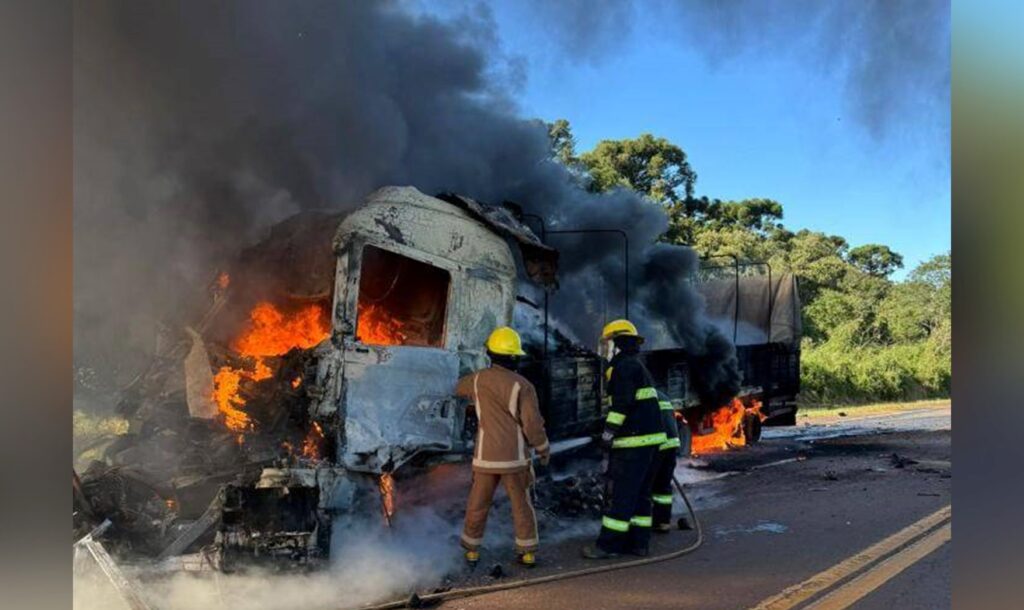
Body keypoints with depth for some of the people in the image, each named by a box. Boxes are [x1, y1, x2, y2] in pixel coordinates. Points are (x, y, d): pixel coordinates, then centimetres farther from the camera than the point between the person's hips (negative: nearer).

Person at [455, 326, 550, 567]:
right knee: (522, 506, 12)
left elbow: (460, 388, 24)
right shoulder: (522, 385, -13)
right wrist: (544, 449, 3)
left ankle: (472, 550, 23)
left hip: (485, 457, 2)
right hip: (515, 457, -2)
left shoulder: (478, 379, -1)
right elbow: (533, 424, -14)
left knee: (478, 505, 15)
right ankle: (527, 552, 15)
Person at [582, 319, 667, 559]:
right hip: (650, 438, 10)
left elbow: (622, 403, -22)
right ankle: (638, 541, 19)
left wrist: (609, 431, -21)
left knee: (620, 494, -6)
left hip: (633, 442, -10)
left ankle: (608, 544, -1)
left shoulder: (624, 366, -11)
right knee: (640, 493, 14)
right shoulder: (638, 367, 22)